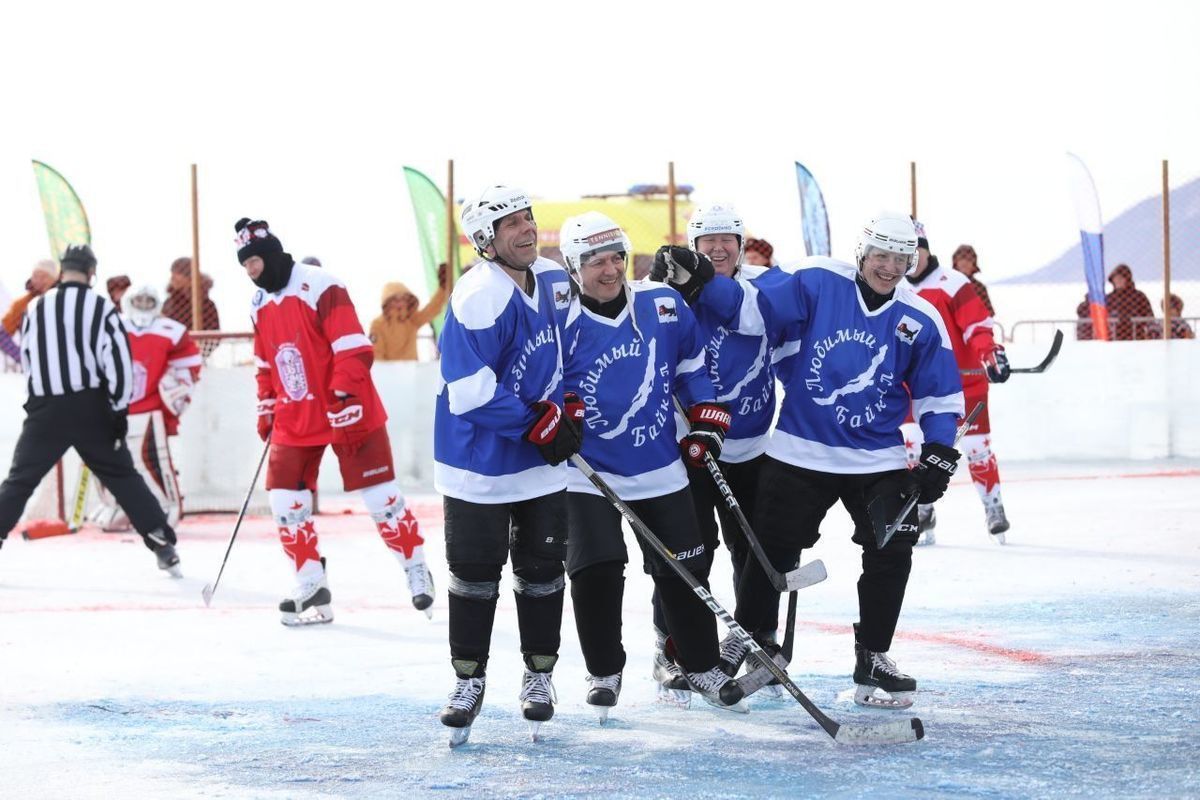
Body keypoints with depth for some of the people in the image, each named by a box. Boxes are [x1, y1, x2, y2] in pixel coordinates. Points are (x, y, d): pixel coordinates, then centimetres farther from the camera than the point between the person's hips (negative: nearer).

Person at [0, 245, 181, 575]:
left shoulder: (36, 309, 4)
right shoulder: (101, 308, -3)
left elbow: (27, 359, 15)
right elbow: (117, 360, -8)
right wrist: (119, 409, -3)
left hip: (45, 411, 1)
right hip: (91, 408, 0)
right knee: (122, 476, 9)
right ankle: (163, 544, 5)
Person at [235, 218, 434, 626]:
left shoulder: (321, 287, -16)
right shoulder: (260, 305, 10)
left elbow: (353, 349, -20)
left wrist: (346, 400, -25)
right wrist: (266, 411, 18)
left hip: (347, 414, -7)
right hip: (295, 420, 7)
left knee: (379, 496, -2)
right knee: (285, 499, -2)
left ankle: (418, 574, 13)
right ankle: (312, 591, 6)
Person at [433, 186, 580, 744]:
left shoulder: (554, 281, 2)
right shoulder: (478, 298, -22)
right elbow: (472, 391, -25)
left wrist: (567, 409, 8)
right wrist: (538, 424, -19)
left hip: (542, 460, 6)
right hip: (479, 462, -6)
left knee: (541, 567, 9)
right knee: (474, 572, 2)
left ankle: (539, 674, 21)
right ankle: (469, 680, 15)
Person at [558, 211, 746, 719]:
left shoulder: (663, 305, -2)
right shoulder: (563, 323, -12)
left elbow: (692, 362, 13)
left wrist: (706, 418, 8)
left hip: (660, 468, 3)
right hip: (589, 472, -3)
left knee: (683, 569, 7)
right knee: (597, 569, -10)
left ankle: (701, 665, 23)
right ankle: (604, 672, 9)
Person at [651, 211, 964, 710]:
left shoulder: (920, 321, -2)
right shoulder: (819, 284, -8)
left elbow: (940, 396, 6)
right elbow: (752, 308, -10)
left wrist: (938, 454, -3)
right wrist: (697, 282, -22)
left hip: (879, 462, 1)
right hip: (802, 453, -1)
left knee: (890, 555, -6)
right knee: (772, 551, 4)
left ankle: (872, 661, 9)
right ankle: (747, 642, 23)